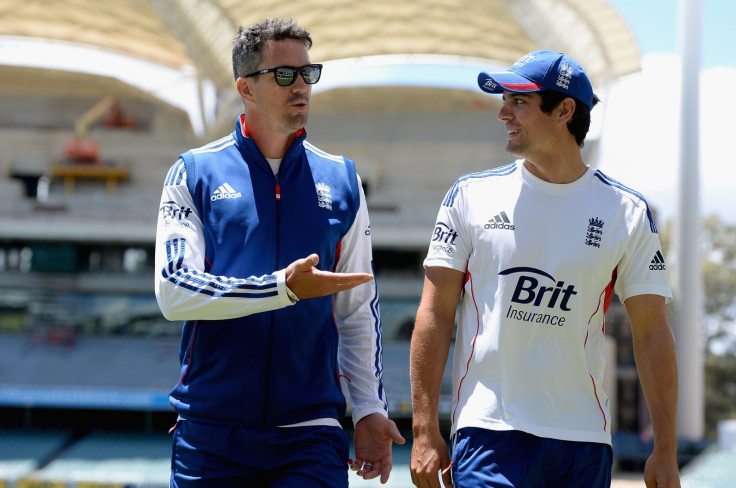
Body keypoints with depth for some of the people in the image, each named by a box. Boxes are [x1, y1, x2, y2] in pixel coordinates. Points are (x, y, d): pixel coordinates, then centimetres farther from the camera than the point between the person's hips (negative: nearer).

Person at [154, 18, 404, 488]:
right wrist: (283, 288, -18)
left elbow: (358, 311, 14)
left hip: (309, 435, 1)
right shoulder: (195, 172, 3)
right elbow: (173, 293, -9)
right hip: (210, 435, -1)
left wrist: (370, 411, 7)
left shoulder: (342, 180, 11)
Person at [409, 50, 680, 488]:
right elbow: (435, 315, 3)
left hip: (584, 438, 1)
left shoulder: (627, 212, 5)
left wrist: (665, 451, 0)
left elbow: (652, 333, 5)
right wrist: (425, 430, -4)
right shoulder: (472, 196, 5)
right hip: (488, 434, -1)